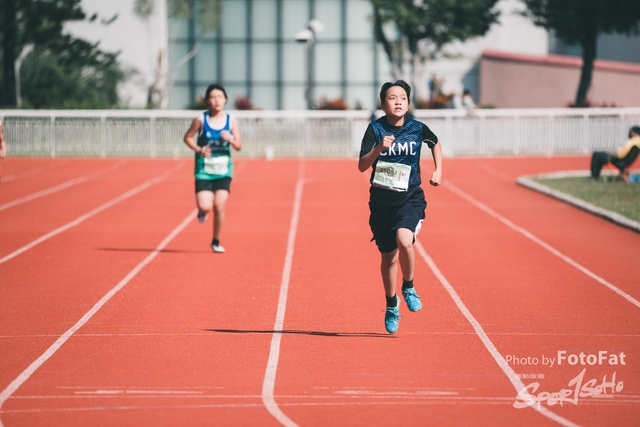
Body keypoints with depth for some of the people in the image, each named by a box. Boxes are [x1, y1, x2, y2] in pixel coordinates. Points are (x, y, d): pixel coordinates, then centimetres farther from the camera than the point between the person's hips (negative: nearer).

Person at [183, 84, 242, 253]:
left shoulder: (231, 120, -1)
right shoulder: (201, 120, -6)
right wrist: (198, 149, -13)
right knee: (205, 206, -13)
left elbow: (239, 146, 3)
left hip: (223, 170, 1)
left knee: (219, 207, -4)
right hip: (204, 169, -1)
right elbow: (188, 137, 4)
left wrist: (230, 139, -18)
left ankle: (216, 241, 15)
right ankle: (202, 212, 26)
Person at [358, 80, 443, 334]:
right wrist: (379, 148, -30)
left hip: (410, 198, -1)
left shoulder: (417, 129, -4)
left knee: (404, 241, -27)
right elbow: (362, 166, -15)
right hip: (381, 199, 1)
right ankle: (391, 306, 31)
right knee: (388, 256, 10)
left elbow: (435, 143, 19)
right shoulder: (376, 129, -8)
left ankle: (409, 287, 0)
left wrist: (438, 170, 8)